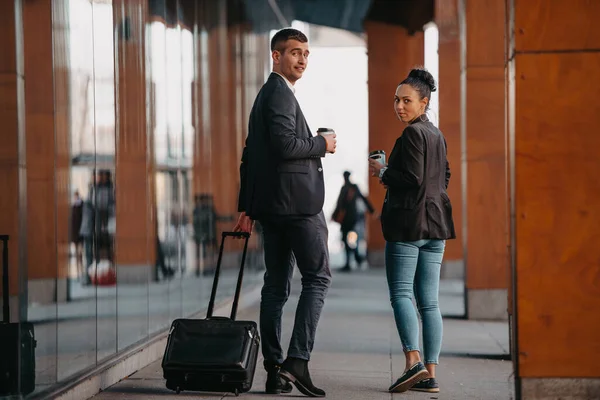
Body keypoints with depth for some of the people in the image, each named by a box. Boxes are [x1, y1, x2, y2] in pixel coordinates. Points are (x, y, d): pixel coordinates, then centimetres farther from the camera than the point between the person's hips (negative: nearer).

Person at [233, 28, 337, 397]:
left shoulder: (266, 95, 22)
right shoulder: (280, 93, -9)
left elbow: (250, 155, 22)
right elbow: (286, 145, -23)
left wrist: (247, 208, 20)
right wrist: (322, 144, -6)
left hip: (273, 207, 10)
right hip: (297, 203, -10)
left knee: (276, 286, 7)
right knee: (318, 277, -6)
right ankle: (297, 361, -13)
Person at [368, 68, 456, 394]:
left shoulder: (412, 134, -10)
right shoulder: (437, 135, 18)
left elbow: (413, 178, -18)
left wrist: (382, 172, -3)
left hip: (408, 223, -8)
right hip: (436, 224, 8)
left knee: (401, 292, -8)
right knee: (429, 300, 6)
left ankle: (413, 362, -20)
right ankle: (430, 373, 4)